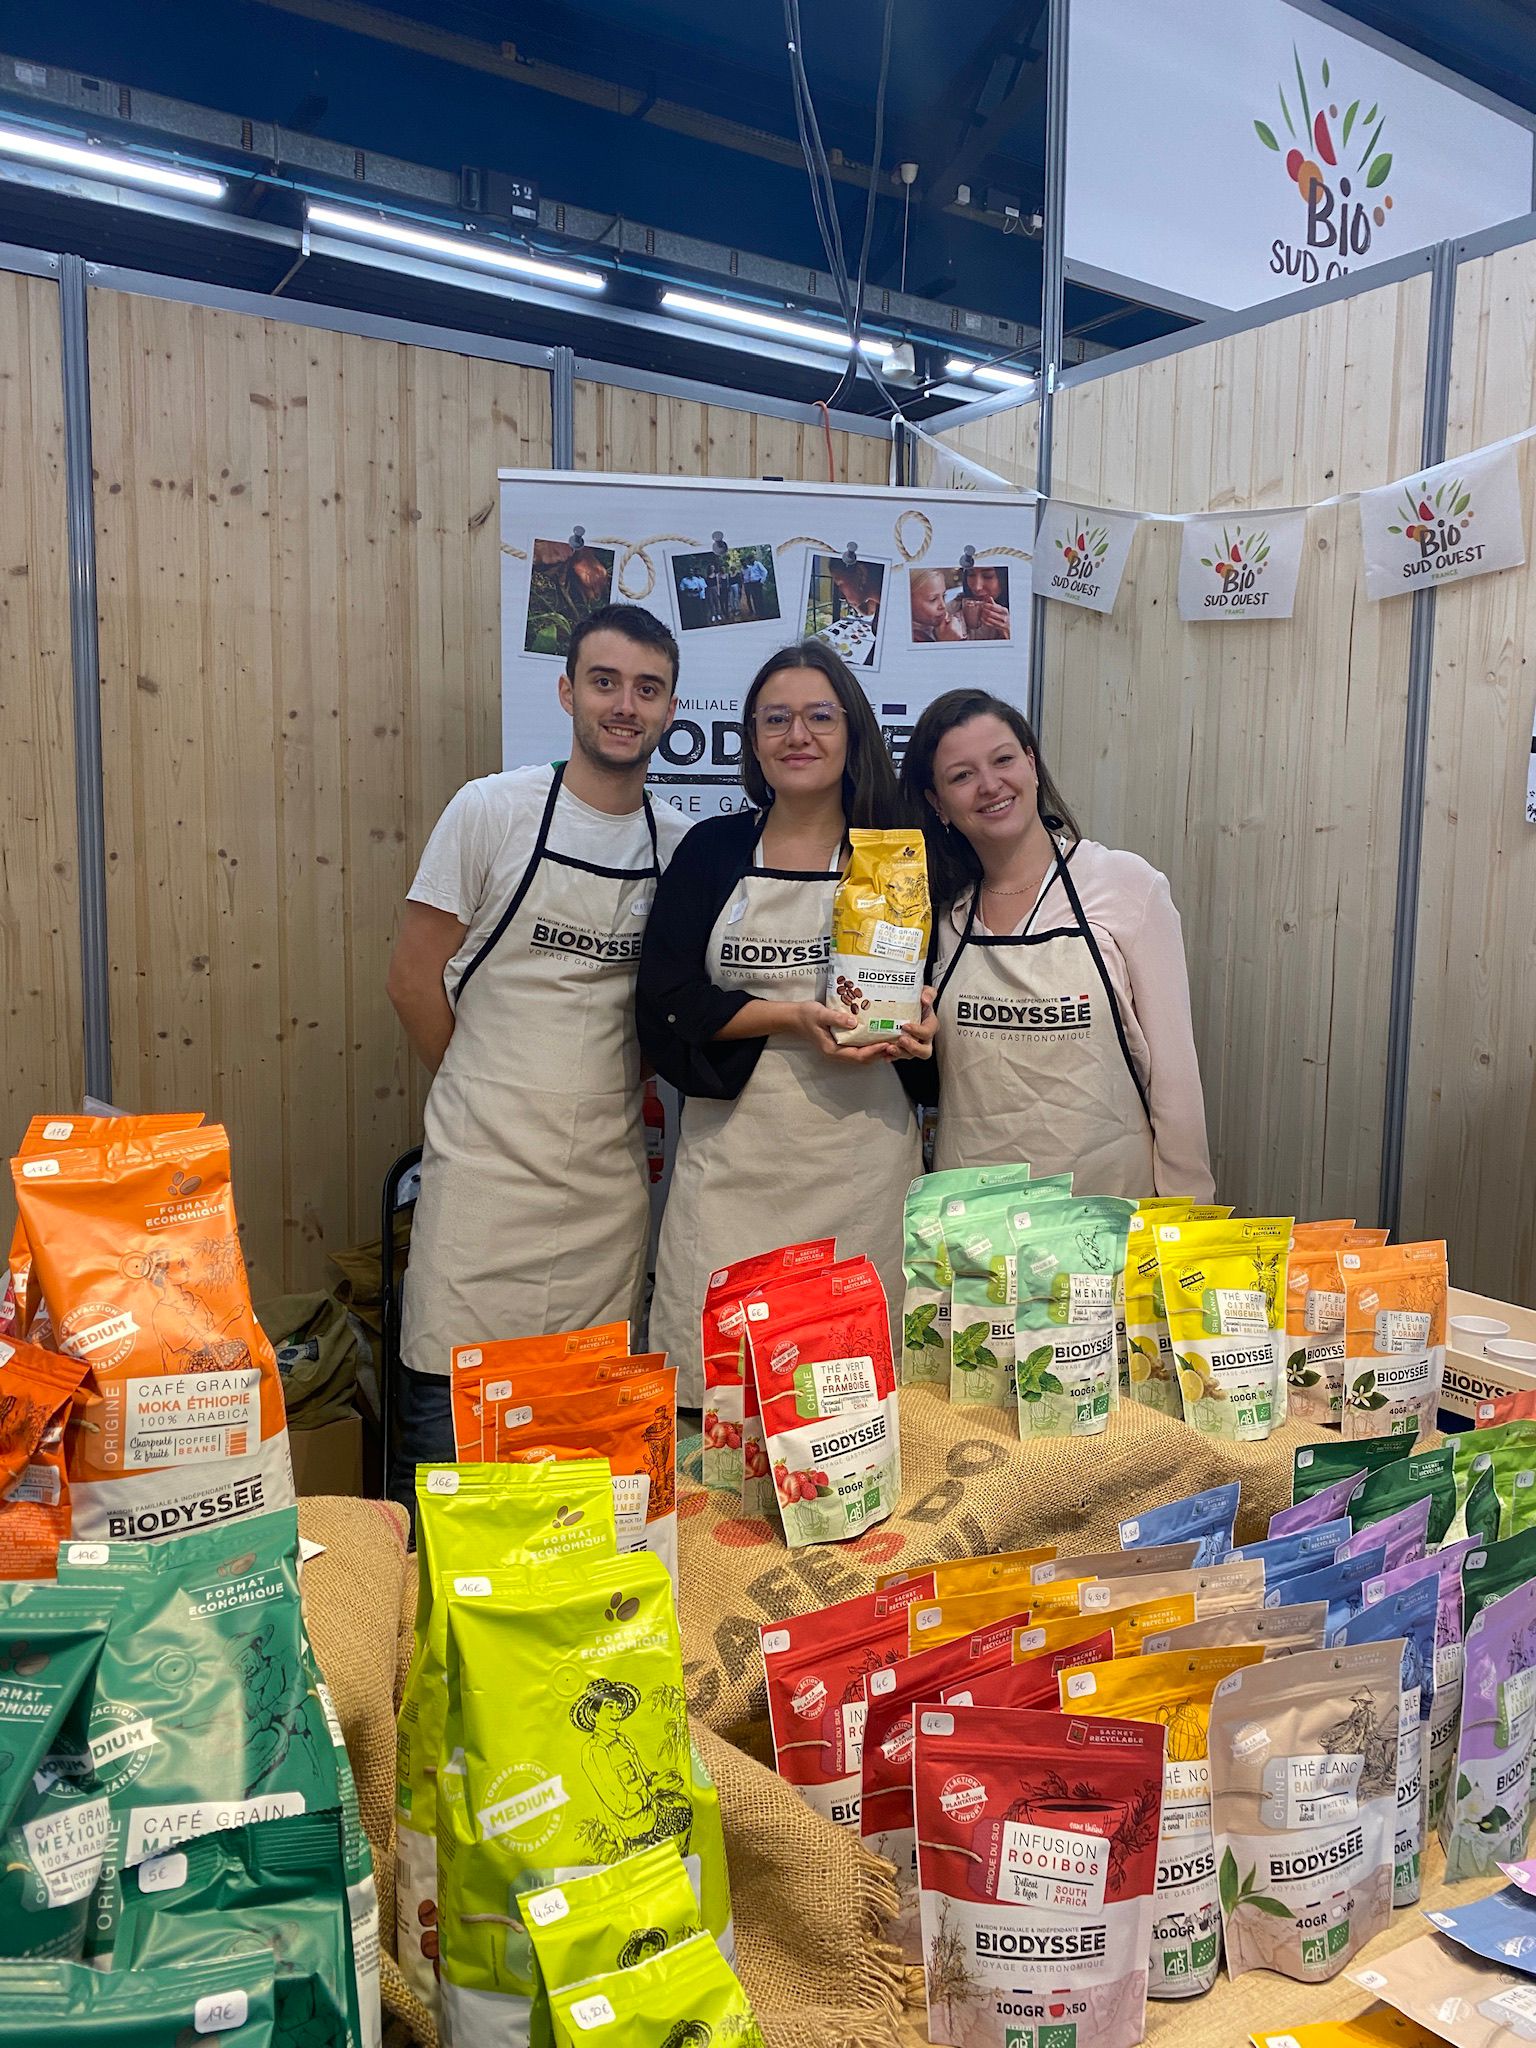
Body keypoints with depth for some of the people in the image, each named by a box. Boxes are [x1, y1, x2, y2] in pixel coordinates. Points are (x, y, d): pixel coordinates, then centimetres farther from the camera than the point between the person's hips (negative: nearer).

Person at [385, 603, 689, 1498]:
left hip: (610, 1177, 3)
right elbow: (415, 978, -2)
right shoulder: (495, 809, -5)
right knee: (450, 1405, 1)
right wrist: (498, 1095, 4)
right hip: (486, 1165, -3)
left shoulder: (683, 845, 5)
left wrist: (613, 1089, 4)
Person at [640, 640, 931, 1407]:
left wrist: (912, 1026, -7)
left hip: (862, 1156, 0)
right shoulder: (713, 850, 8)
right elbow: (666, 1002, 0)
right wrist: (795, 1016, -12)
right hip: (737, 1156, 0)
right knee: (718, 1367, -2)